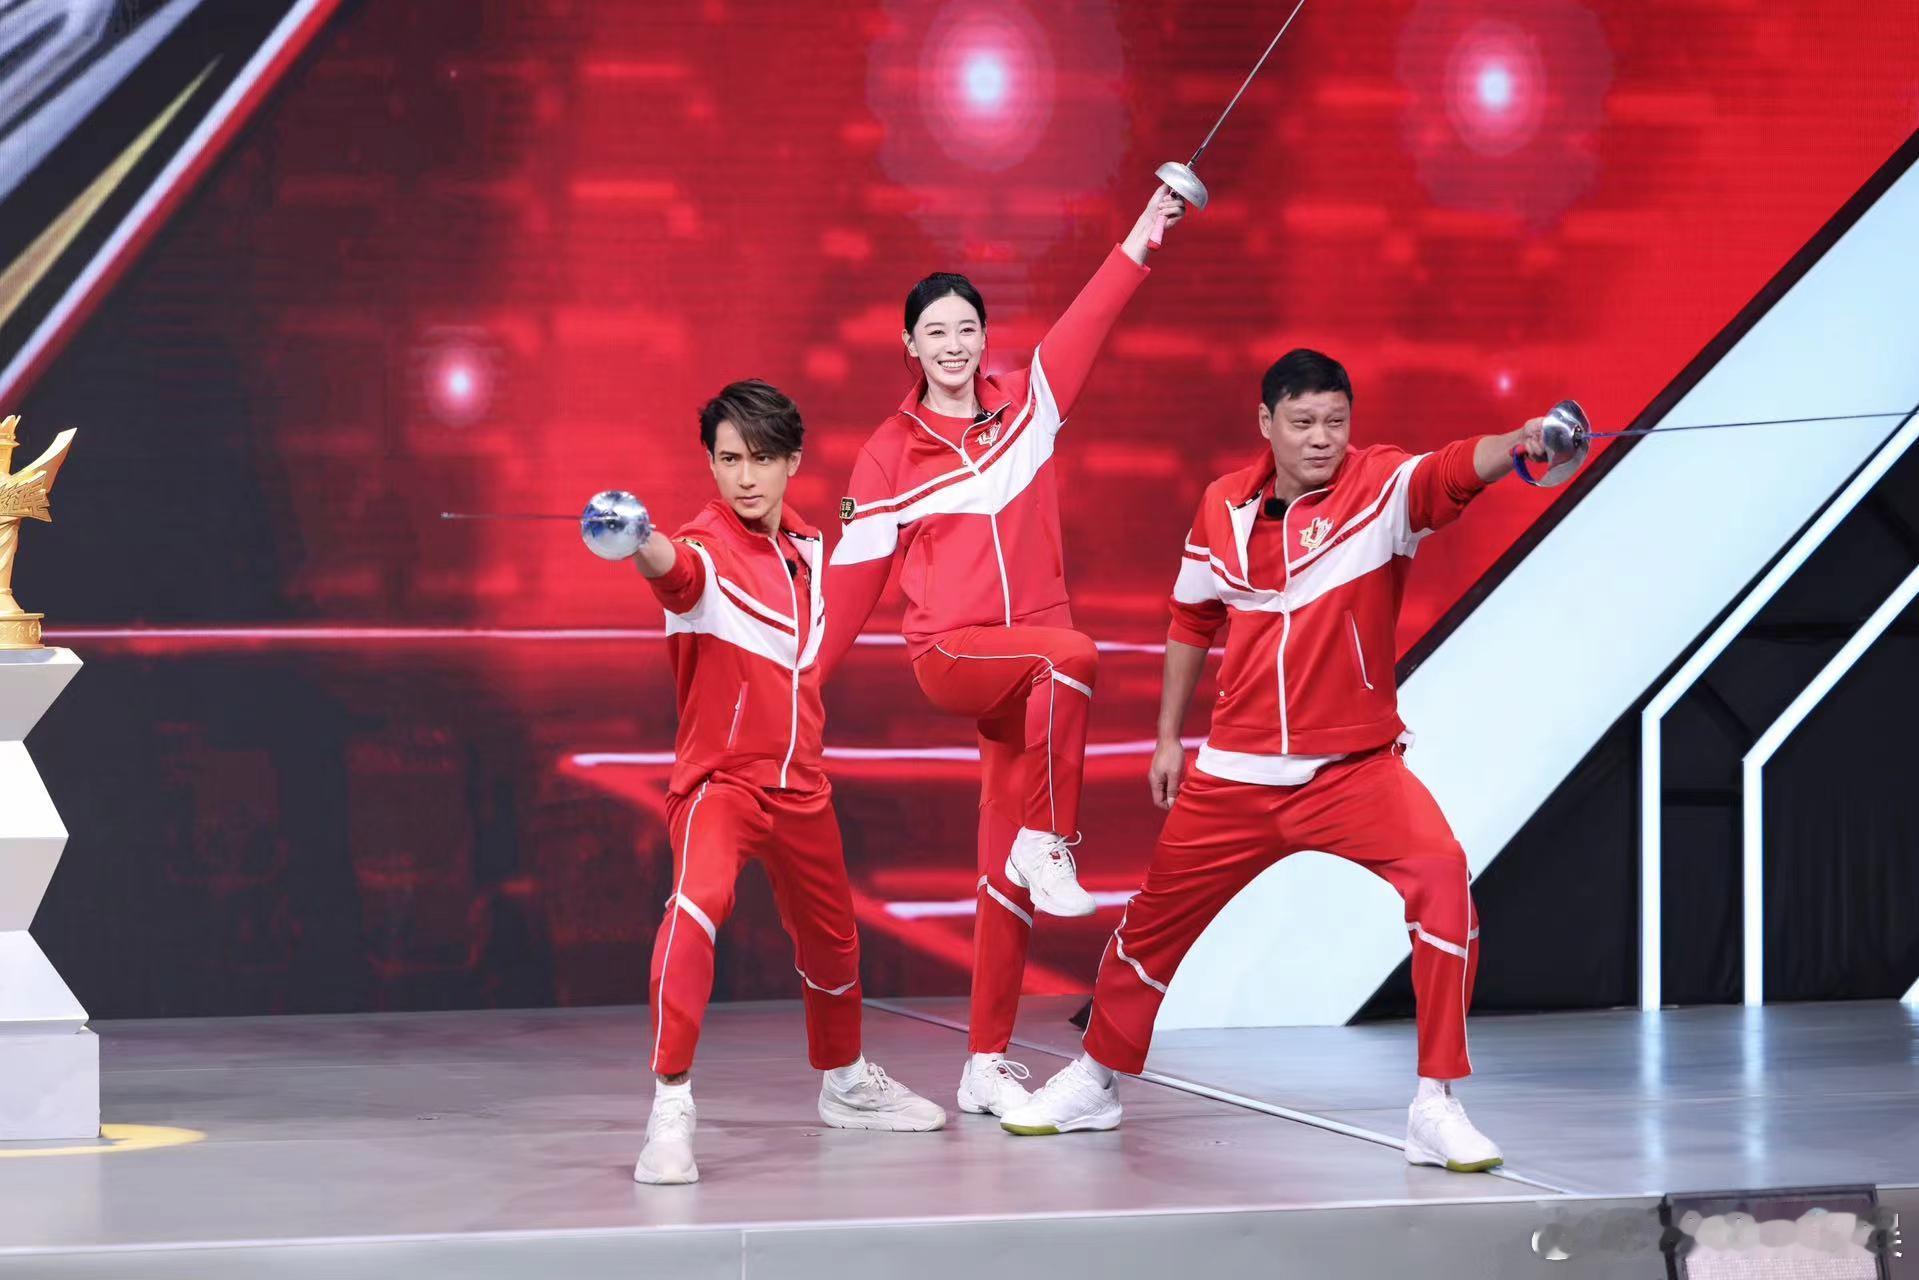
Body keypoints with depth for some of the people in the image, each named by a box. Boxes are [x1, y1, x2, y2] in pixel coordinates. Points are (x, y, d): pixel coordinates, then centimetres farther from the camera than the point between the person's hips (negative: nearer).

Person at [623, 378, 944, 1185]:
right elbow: (676, 567, -43)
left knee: (831, 938, 21)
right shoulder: (709, 548, -17)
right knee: (697, 903, -32)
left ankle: (845, 1083, 47)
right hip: (718, 777, -7)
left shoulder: (805, 545, 4)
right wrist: (642, 543, -64)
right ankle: (670, 1107, -30)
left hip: (799, 784, 7)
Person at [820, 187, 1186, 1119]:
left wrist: (1147, 230, -5)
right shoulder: (891, 455, 0)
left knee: (1005, 874, 2)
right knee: (1070, 655, -36)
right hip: (950, 657, -3)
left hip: (1026, 671, 3)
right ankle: (1051, 853, -28)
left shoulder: (1027, 404, 6)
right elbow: (855, 573, 3)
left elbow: (1090, 316, 2)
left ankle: (986, 1066, 7)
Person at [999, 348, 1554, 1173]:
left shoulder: (1382, 486, -12)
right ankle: (1094, 1081, 42)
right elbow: (1192, 622, 16)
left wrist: (1517, 446, -56)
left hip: (1356, 767, -4)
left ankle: (1436, 1108, -20)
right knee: (1157, 918, 16)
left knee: (1441, 877, -28)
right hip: (1237, 774, 4)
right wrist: (1168, 736, 18)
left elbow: (1456, 470, -35)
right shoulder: (1223, 508, 0)